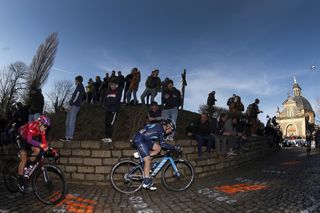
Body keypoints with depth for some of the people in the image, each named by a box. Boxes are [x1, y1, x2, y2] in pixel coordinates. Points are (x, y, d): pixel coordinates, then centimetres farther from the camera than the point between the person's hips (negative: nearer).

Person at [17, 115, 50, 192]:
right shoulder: (32, 126, -35)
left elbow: (44, 141, -15)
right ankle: (20, 180, -3)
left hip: (29, 140, 5)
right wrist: (40, 144, -57)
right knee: (24, 159, -14)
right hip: (21, 139, -5)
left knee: (37, 150, -22)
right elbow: (29, 140, -45)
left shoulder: (42, 129, -16)